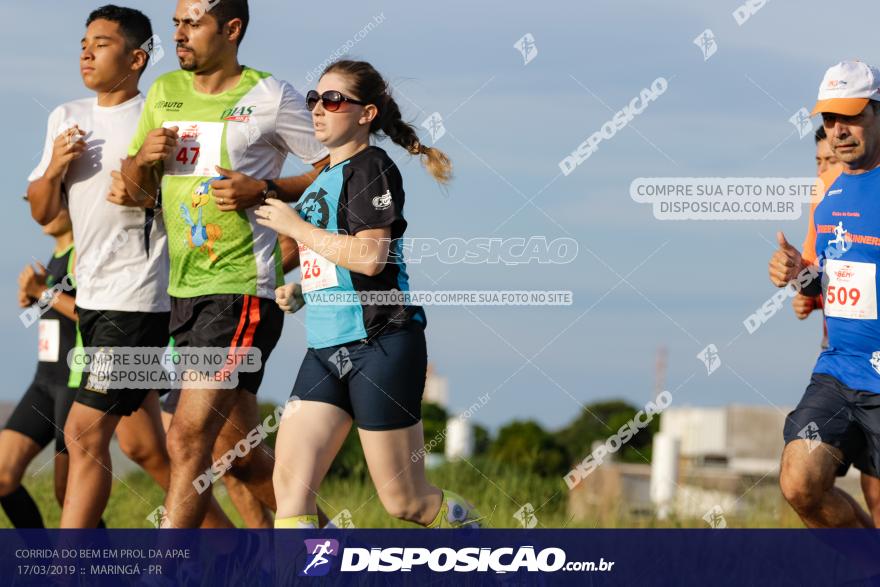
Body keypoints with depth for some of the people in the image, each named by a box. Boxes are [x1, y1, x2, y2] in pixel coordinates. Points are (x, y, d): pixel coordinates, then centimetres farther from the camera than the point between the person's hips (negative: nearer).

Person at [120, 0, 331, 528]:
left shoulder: (270, 98, -6)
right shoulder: (164, 93, 13)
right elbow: (135, 188, 21)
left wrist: (263, 191, -15)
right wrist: (143, 158, -2)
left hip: (241, 290, -7)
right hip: (184, 290, 7)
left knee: (189, 439, -16)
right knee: (239, 454, 12)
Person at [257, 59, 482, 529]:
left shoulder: (371, 167, -9)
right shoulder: (324, 178, 18)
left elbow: (369, 256, -21)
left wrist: (296, 226, -12)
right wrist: (298, 290, 11)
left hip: (380, 345, -8)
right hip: (326, 348, 8)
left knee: (404, 500, 0)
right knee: (290, 482, -7)